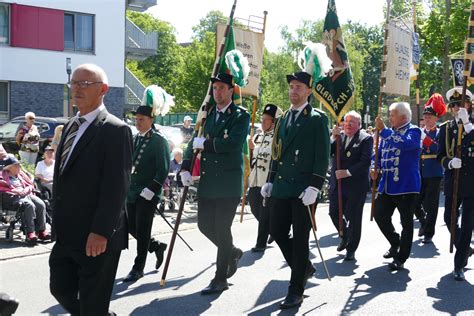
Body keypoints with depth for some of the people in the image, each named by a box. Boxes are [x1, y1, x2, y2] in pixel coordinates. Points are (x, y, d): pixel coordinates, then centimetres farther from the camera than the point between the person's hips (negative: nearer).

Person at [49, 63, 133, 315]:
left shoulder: (115, 130, -12)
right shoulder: (70, 127, 14)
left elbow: (116, 186, -19)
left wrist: (100, 232, -22)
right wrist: (58, 222, 16)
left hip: (97, 237, -8)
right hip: (67, 235, 8)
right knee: (60, 289, 15)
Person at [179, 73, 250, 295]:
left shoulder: (240, 116, -5)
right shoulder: (207, 114, 12)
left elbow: (233, 143, -19)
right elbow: (195, 142, 9)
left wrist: (205, 143, -14)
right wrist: (185, 168, -4)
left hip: (229, 182, -6)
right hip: (207, 181, 6)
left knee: (222, 228, -3)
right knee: (205, 225, 9)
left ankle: (220, 278, 9)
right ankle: (232, 252, 36)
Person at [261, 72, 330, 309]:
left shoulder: (317, 119, -4)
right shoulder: (283, 119, 16)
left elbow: (322, 156, -10)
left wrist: (314, 187, -18)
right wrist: (270, 181, 13)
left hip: (303, 189, -6)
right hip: (281, 187, 7)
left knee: (300, 238, 0)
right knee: (277, 231, 8)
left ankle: (296, 291, 9)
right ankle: (304, 267, 30)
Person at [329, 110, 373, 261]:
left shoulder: (366, 139, -6)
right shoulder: (338, 136, 9)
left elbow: (365, 162, -14)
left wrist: (348, 172, -20)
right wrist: (333, 137, -13)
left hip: (356, 185, -5)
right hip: (337, 183, 5)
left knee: (353, 217, 1)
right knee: (334, 213, 9)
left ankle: (351, 249, 14)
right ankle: (345, 236, 37)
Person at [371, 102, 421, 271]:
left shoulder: (413, 131, -7)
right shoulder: (389, 132, 13)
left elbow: (404, 144, -28)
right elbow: (380, 153, 19)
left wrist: (383, 130, -25)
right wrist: (376, 168, 0)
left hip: (406, 185, -7)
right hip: (387, 185, 7)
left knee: (406, 223, 2)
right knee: (380, 216, 9)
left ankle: (400, 259, 11)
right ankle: (395, 243, 33)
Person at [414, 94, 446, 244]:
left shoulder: (440, 133, -1)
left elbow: (439, 149, -19)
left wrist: (425, 138, -26)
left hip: (433, 175, -4)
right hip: (419, 174, 4)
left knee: (431, 206, 0)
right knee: (415, 204, 6)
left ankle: (428, 233, 9)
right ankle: (424, 223, 32)